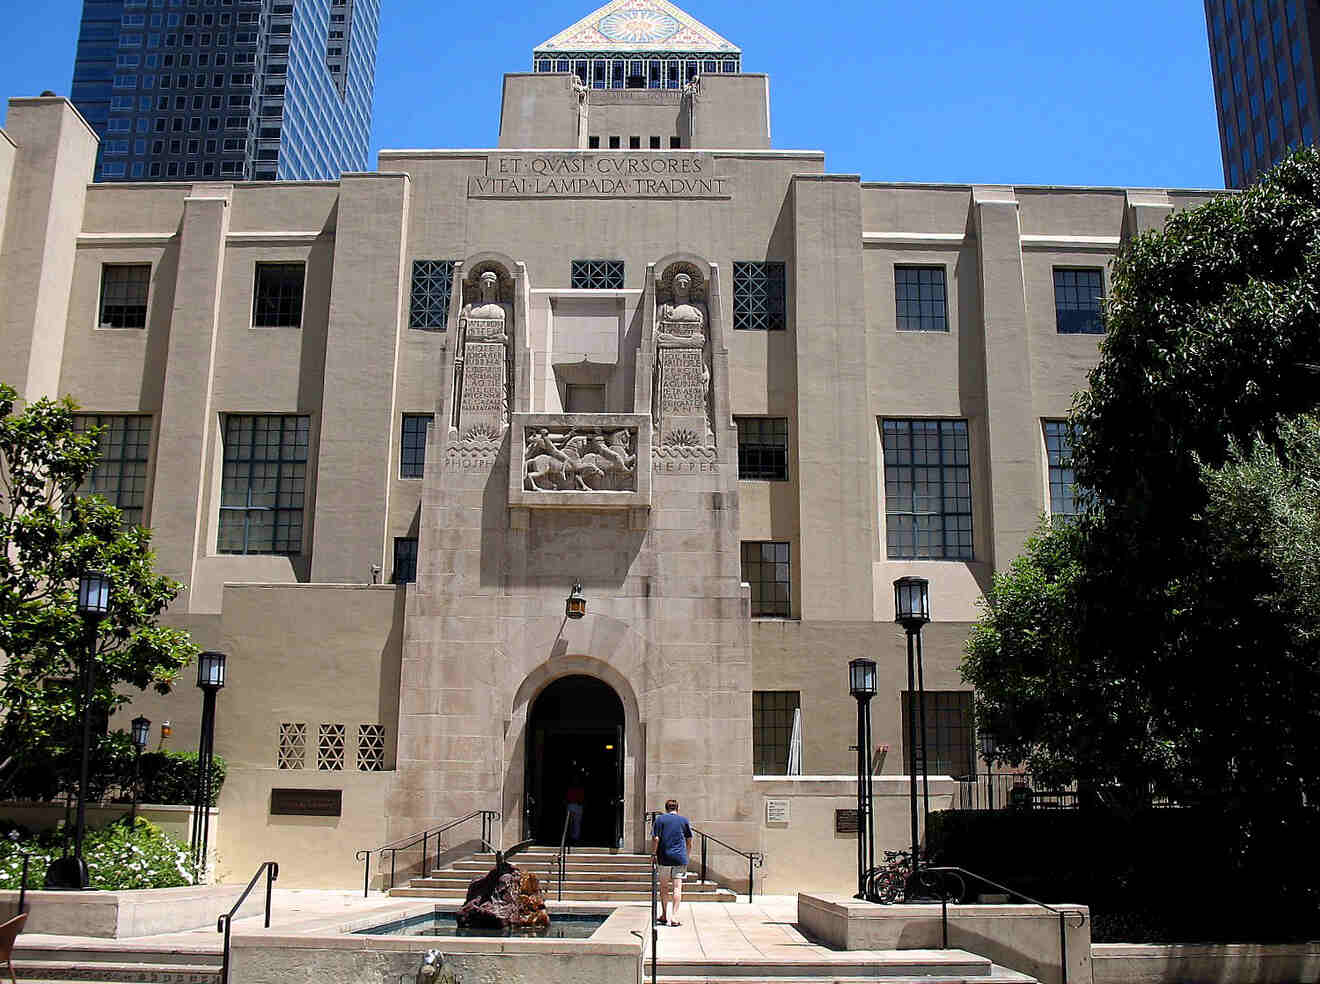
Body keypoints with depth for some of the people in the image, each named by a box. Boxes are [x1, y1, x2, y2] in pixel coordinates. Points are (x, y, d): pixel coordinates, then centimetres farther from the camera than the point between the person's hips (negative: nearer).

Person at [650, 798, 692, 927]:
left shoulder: (660, 819, 3)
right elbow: (689, 842, 10)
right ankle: (674, 916, -8)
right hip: (680, 858, 0)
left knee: (664, 887, 12)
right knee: (677, 887, -1)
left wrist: (653, 854, 5)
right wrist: (686, 856, 20)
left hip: (664, 858, 0)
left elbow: (655, 838, -5)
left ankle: (664, 916, 17)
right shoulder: (684, 820, 7)